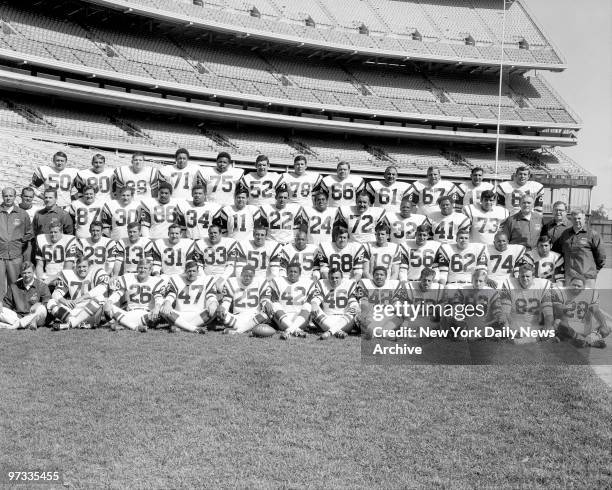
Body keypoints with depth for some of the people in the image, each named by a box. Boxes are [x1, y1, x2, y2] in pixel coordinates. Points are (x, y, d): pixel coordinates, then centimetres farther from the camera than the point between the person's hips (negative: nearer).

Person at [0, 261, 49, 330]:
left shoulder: (42, 286, 4)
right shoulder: (14, 286, 14)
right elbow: (7, 303, 19)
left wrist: (39, 304, -26)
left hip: (34, 317, -3)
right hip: (17, 316, 3)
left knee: (41, 309, -34)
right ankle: (27, 324, -31)